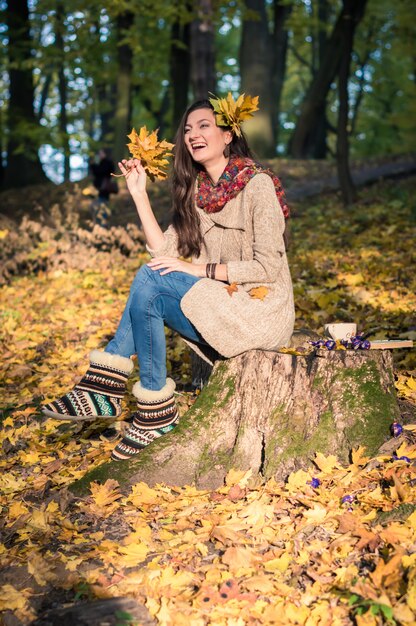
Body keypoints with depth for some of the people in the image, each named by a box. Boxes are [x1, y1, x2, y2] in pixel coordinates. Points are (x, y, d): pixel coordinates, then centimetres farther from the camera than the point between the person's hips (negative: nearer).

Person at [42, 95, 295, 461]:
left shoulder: (257, 184, -11)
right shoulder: (196, 190, 11)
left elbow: (268, 267, -17)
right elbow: (166, 252, 2)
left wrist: (200, 271, -20)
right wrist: (139, 194, 0)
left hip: (261, 310, -7)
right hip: (220, 307, 7)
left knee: (149, 279, -20)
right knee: (150, 297, -17)